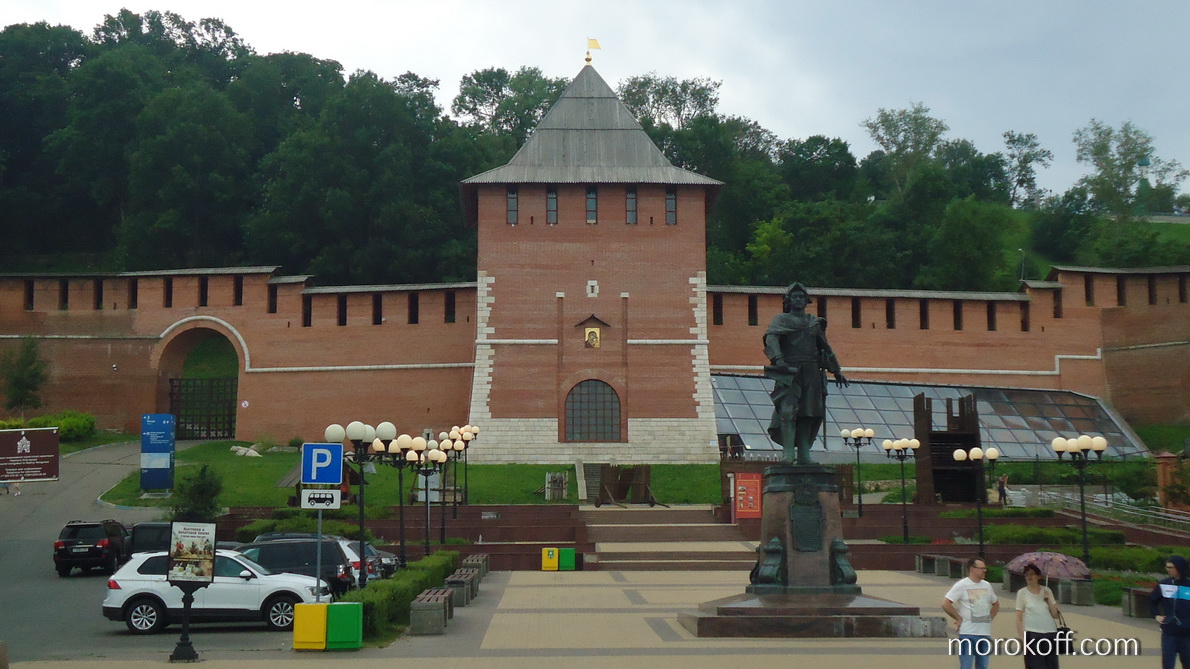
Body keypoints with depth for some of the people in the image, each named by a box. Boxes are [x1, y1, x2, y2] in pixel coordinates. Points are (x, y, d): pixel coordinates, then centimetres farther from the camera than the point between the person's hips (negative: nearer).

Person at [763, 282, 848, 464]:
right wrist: (778, 358, -29)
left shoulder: (814, 322, 23)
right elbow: (771, 337, -11)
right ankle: (788, 453, -19)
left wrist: (837, 371, 30)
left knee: (809, 413, 1)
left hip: (811, 372, 5)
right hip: (790, 371, -5)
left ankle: (804, 455, 6)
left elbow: (826, 348, 30)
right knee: (788, 410, -16)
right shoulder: (782, 319, 8)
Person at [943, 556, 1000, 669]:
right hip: (967, 634, -6)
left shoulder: (987, 585, 10)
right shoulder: (961, 585, -10)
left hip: (985, 634, 6)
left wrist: (990, 618, 11)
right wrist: (958, 618, -11)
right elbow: (945, 604, -14)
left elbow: (996, 604, 25)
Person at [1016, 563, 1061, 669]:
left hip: (1051, 634, 3)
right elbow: (1019, 619, -1)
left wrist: (1049, 600, -5)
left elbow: (1055, 615, 8)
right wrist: (1023, 639, -8)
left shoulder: (1047, 590, 8)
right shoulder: (1022, 593, 0)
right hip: (1033, 635, -3)